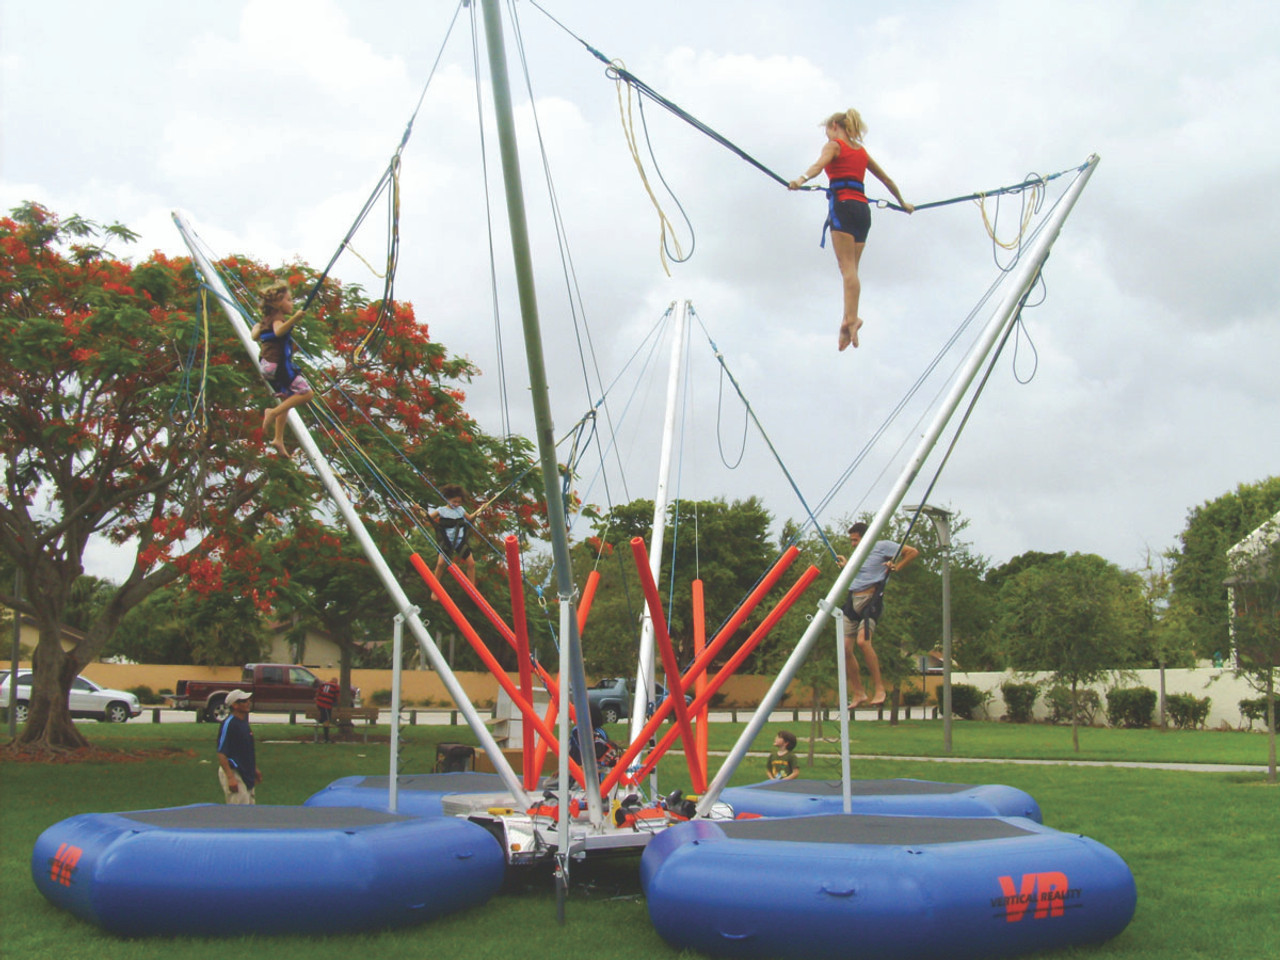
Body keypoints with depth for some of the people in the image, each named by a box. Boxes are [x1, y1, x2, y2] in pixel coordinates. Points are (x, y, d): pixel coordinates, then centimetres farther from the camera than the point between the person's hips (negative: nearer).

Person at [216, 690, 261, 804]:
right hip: (234, 772, -9)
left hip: (246, 773, 9)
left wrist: (255, 769, 22)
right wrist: (230, 777, -25)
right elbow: (221, 753, -21)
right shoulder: (228, 724, -17)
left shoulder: (244, 722, 9)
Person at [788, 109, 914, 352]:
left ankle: (851, 318, -27)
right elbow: (886, 180, 32)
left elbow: (819, 164, -17)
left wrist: (801, 179, -36)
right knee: (851, 268, 3)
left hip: (843, 204, -6)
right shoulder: (862, 151, 25)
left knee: (847, 267, -16)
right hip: (863, 208, 6)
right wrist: (902, 203, 44)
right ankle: (849, 318, -8)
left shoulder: (834, 145, 6)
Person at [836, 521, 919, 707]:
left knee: (862, 641, -28)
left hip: (871, 599, -8)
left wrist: (896, 567, -4)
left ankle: (879, 688, -18)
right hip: (852, 600, 8)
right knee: (845, 647, -2)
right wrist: (845, 565, 34)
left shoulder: (882, 546, 2)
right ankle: (859, 693, 8)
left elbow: (913, 552, 1)